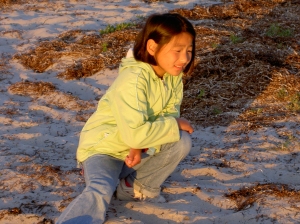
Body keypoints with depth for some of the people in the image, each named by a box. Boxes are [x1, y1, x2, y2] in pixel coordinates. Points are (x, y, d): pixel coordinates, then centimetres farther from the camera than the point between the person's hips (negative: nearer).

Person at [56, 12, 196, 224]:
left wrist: (141, 145, -21)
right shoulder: (133, 80, -30)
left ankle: (139, 187, 5)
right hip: (104, 147, -7)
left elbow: (169, 114, -5)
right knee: (100, 193, -32)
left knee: (182, 142, -13)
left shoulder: (173, 74, -7)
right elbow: (135, 134, -34)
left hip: (138, 147, 7)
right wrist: (175, 124, -21)